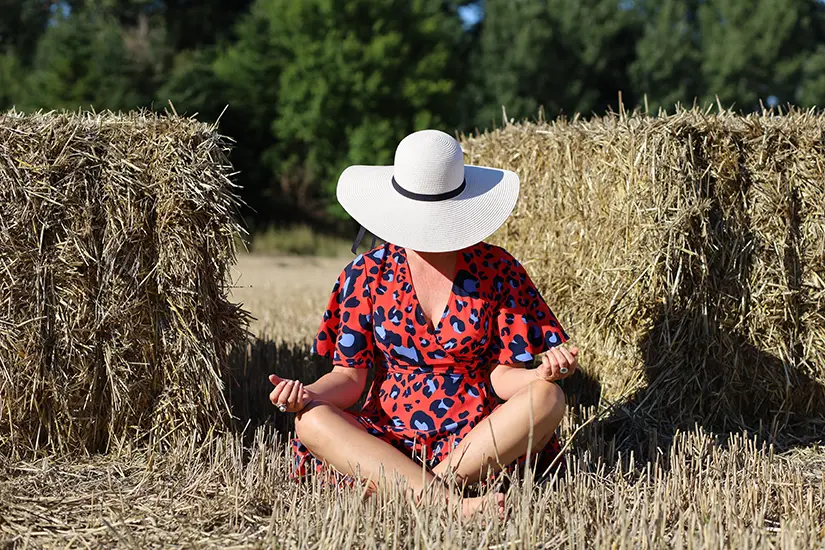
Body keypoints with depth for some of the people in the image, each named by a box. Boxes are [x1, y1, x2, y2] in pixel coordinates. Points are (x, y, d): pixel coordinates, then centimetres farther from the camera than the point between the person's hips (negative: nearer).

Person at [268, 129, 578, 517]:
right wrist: (308, 394, -18)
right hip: (389, 438, 1)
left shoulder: (497, 270, 2)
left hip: (480, 441, 0)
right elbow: (350, 375, 3)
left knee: (548, 397, -28)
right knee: (311, 420, -28)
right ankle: (453, 505, -44)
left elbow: (502, 376, -1)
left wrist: (543, 373, -23)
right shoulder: (368, 274, 4)